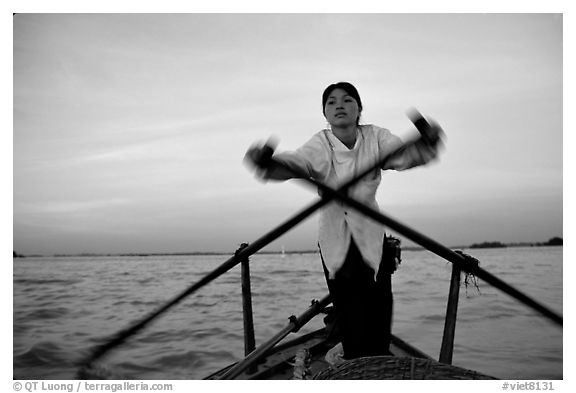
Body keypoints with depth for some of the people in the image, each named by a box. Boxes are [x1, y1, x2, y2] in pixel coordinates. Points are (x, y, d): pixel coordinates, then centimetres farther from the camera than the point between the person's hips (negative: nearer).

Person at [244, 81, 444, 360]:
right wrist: (267, 163, -54)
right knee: (352, 334, 2)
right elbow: (295, 162, -31)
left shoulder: (375, 137, -8)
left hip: (372, 240, 1)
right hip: (335, 243, -1)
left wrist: (426, 145, -48)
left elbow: (405, 154, -25)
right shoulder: (319, 145, -12)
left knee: (378, 328, 1)